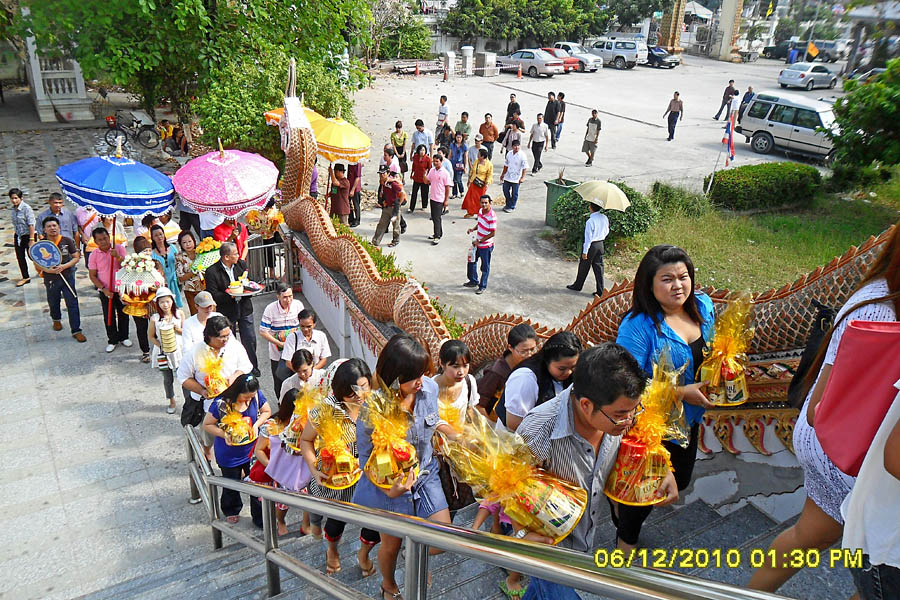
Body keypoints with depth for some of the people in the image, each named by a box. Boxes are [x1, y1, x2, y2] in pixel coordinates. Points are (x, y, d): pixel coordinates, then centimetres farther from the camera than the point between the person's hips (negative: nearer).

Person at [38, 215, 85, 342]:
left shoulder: (67, 241, -7)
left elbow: (76, 257, -4)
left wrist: (64, 266, -19)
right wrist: (47, 269, -21)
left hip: (67, 276, -1)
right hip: (50, 279, 1)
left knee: (72, 303, -4)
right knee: (53, 302, 21)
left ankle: (76, 330, 4)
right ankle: (56, 320, 52)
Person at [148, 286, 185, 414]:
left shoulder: (179, 314, -7)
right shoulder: (155, 319, -11)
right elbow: (151, 336, -2)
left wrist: (178, 329, -18)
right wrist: (161, 345, -15)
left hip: (178, 350, 0)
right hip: (163, 353, 0)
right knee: (167, 379, 14)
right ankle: (172, 402, 34)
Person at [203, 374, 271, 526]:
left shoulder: (256, 395, -17)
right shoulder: (221, 404, -27)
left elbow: (267, 411, 1)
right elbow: (207, 424, -13)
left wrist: (256, 425, -16)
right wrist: (224, 435, -28)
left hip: (252, 450, 2)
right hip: (230, 455, -2)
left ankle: (260, 517, 29)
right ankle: (231, 511, 51)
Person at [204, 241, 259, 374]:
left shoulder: (241, 264, -1)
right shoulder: (212, 272, -15)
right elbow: (213, 295, -16)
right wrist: (230, 294, -28)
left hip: (244, 308, 4)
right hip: (226, 312, -3)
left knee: (250, 339, 8)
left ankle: (252, 367, 26)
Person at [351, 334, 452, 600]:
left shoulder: (429, 387, -19)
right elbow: (367, 460, -19)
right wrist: (389, 490, -32)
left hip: (426, 474, 4)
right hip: (390, 484, -3)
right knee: (391, 544, 21)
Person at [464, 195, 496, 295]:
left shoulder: (492, 217, -26)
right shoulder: (480, 211, -1)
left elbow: (493, 233, -23)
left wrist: (479, 241, -19)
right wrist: (473, 229, -3)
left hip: (486, 246, -8)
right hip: (477, 243, 8)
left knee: (485, 267, 8)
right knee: (472, 262, 21)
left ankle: (483, 286, 24)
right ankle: (473, 281, 40)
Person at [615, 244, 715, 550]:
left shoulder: (702, 305, -6)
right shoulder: (638, 326, -28)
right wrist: (681, 392, -28)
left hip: (689, 420, 7)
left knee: (679, 481, 24)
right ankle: (626, 539, 43)